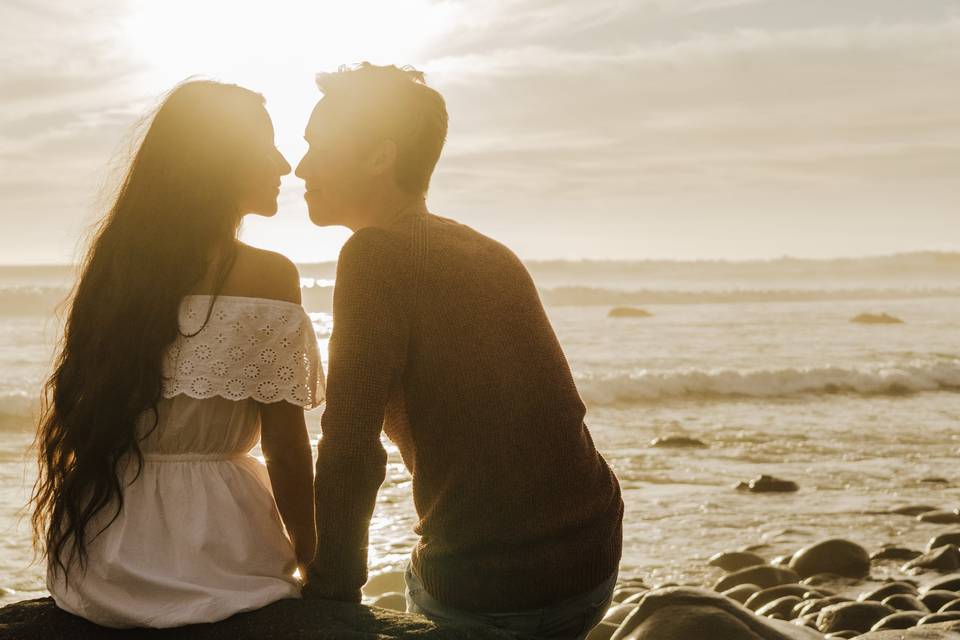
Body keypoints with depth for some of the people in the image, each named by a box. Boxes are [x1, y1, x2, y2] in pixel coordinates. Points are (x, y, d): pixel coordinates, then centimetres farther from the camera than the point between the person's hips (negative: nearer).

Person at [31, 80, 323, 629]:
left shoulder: (118, 259, 3)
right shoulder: (267, 275, -13)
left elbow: (93, 409, 10)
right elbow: (286, 451, -11)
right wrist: (311, 562, 2)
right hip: (213, 559, -5)